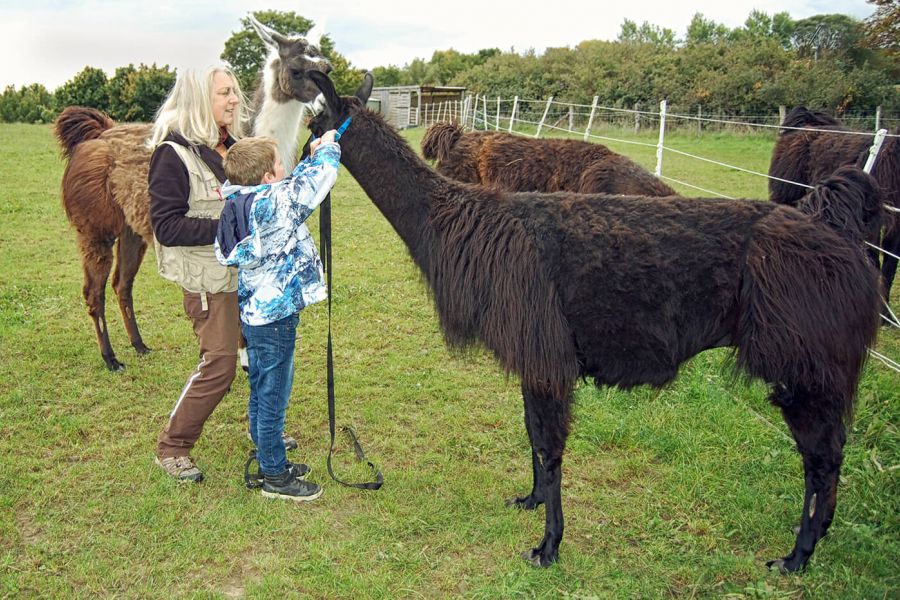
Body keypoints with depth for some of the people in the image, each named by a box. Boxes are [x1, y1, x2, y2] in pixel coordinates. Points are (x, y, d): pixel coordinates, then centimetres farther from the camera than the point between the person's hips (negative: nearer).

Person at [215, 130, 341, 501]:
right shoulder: (273, 203, -21)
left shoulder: (241, 203, 3)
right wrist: (328, 148, 2)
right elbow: (321, 177, -17)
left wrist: (310, 157, 18)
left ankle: (271, 462, 37)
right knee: (273, 399, 3)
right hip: (276, 319, -10)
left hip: (254, 314, 10)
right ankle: (275, 477, 16)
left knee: (260, 395, 20)